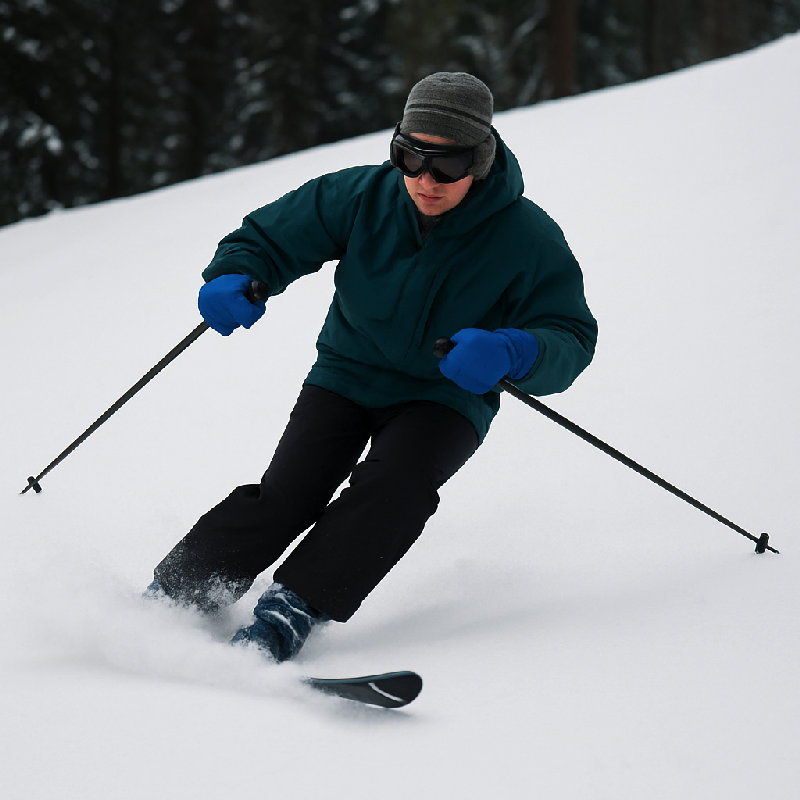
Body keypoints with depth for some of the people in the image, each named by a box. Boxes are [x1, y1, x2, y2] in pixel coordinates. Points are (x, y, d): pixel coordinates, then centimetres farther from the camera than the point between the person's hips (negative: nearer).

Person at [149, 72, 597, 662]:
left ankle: (290, 611, -31)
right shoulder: (361, 198, -14)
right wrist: (233, 279, -26)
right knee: (288, 494, -19)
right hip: (347, 375, 1)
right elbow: (267, 238, -3)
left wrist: (511, 352, -39)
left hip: (445, 398, -1)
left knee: (395, 482, -31)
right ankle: (174, 596, -7)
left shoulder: (527, 238, -19)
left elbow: (571, 337, -16)